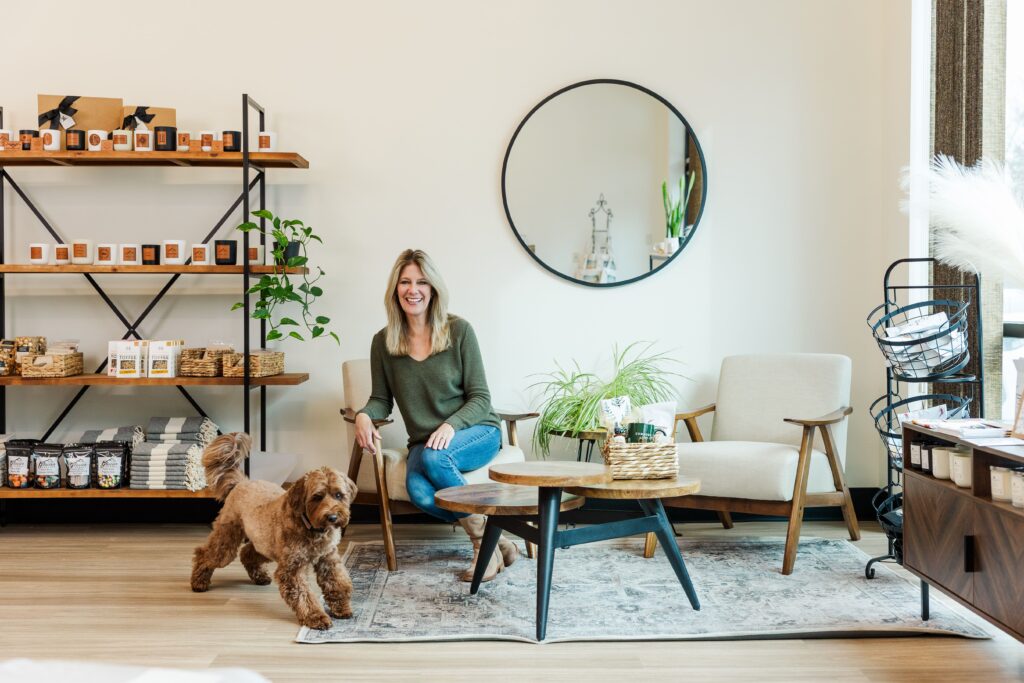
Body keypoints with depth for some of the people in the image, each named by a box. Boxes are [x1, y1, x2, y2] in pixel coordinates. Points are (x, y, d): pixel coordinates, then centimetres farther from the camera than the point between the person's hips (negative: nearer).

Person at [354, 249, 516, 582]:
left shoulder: (459, 330, -7)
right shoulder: (384, 342, 2)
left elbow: (480, 398, -6)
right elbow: (381, 399, 11)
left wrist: (451, 425, -24)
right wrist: (364, 415, -13)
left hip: (477, 433, -2)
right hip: (423, 443, 2)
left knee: (434, 457, -36)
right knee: (419, 491, -32)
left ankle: (484, 540, -16)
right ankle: (494, 539, -13)